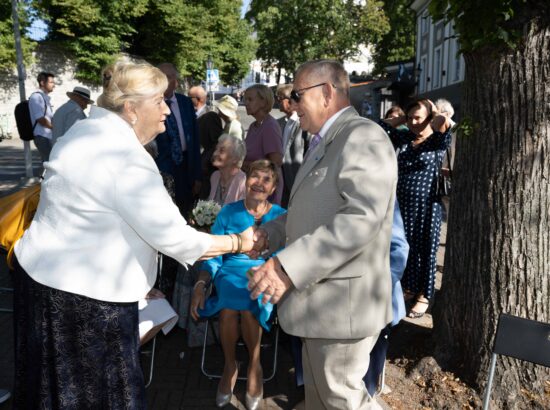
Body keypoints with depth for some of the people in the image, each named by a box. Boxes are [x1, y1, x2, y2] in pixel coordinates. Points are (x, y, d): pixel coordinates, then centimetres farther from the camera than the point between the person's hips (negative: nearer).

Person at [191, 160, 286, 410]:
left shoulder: (281, 216, 5)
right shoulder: (228, 212, 7)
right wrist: (200, 284, -11)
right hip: (231, 272, 1)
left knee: (248, 307, -32)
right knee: (230, 307, -31)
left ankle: (254, 365, -5)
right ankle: (229, 364, -3)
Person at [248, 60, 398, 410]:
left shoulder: (362, 136, -16)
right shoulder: (324, 143, 16)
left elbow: (362, 217, -29)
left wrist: (288, 266, -32)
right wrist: (271, 233, 9)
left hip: (343, 300, -10)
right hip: (320, 296, 10)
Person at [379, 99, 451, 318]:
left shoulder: (438, 141, -6)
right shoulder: (404, 138, 8)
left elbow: (443, 124, -25)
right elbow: (383, 126, 9)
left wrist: (434, 111, -6)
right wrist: (404, 117, 6)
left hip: (426, 206, -5)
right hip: (403, 204, 5)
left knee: (425, 251, 6)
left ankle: (424, 296, 20)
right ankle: (409, 289, 32)